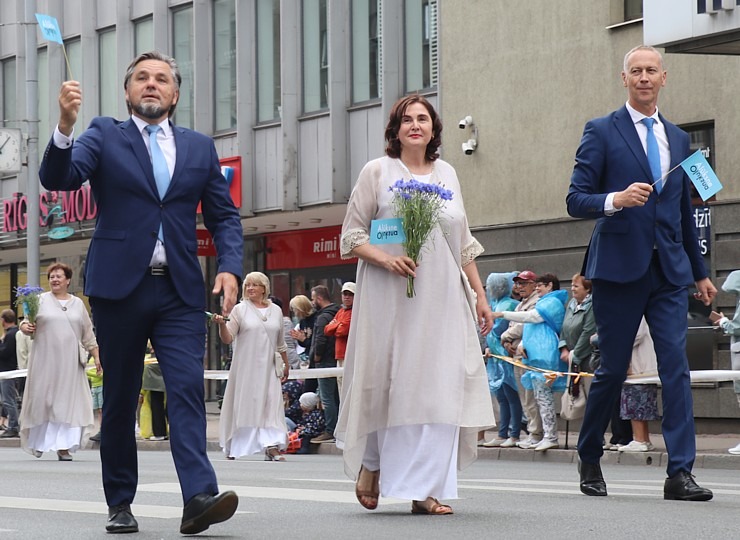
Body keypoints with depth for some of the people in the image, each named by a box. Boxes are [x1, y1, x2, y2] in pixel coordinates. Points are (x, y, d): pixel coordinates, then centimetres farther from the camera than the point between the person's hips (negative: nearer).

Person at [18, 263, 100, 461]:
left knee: (67, 400, -6)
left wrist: (96, 355, 10)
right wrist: (25, 327, -19)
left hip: (69, 361, 1)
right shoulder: (41, 300, 7)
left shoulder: (77, 303, 13)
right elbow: (27, 324, 4)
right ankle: (38, 442, 12)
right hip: (45, 360, -1)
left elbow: (88, 333, 16)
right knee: (43, 399, 0)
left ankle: (63, 446, -8)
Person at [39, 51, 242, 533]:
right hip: (120, 287, -1)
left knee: (188, 390, -13)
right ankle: (120, 503, 13)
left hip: (180, 292, 1)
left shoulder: (200, 148, 14)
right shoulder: (104, 137, 7)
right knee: (120, 400, 5)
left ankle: (199, 497, -22)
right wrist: (66, 126, -27)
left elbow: (224, 216, 14)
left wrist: (230, 267, -3)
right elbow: (58, 178, -9)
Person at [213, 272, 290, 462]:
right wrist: (222, 324, -22)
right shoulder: (240, 309, 1)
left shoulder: (276, 311, 11)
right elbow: (227, 339, -4)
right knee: (242, 404, 0)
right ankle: (232, 448, 10)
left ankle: (272, 447, -11)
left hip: (268, 367, 2)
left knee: (271, 404, -7)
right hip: (245, 366, -2)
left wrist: (286, 364, 20)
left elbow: (280, 342, 19)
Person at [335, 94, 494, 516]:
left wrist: (480, 295, 13)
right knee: (386, 381, 0)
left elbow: (464, 243, 18)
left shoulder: (447, 174, 13)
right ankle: (370, 465, 24)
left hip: (441, 298, 3)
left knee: (438, 386, -5)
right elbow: (352, 235, 0)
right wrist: (386, 259, -17)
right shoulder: (377, 172, 2)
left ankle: (426, 489, -4)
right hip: (389, 297, -3)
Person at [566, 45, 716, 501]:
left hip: (670, 271, 4)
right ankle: (589, 459, 24)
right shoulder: (602, 132, 1)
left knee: (677, 367, -7)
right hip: (620, 268, -4)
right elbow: (576, 200, -4)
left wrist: (700, 272, 23)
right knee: (613, 369, 3)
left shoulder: (678, 139, 15)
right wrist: (615, 200, -24)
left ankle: (681, 473, -8)